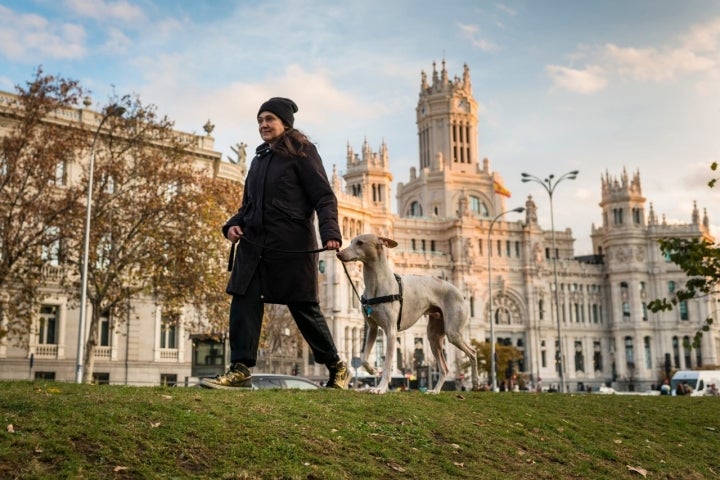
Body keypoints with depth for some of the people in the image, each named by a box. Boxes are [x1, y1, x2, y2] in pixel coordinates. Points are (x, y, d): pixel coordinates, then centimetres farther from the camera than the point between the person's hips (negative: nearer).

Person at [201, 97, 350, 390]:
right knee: (243, 303, -6)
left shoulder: (301, 153, -1)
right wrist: (233, 225, 5)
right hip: (253, 245, 7)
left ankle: (337, 368, 18)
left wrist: (330, 233, -24)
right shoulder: (260, 158, 19)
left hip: (292, 246, -6)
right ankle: (240, 369, -4)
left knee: (304, 308, 1)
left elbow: (324, 197, -9)